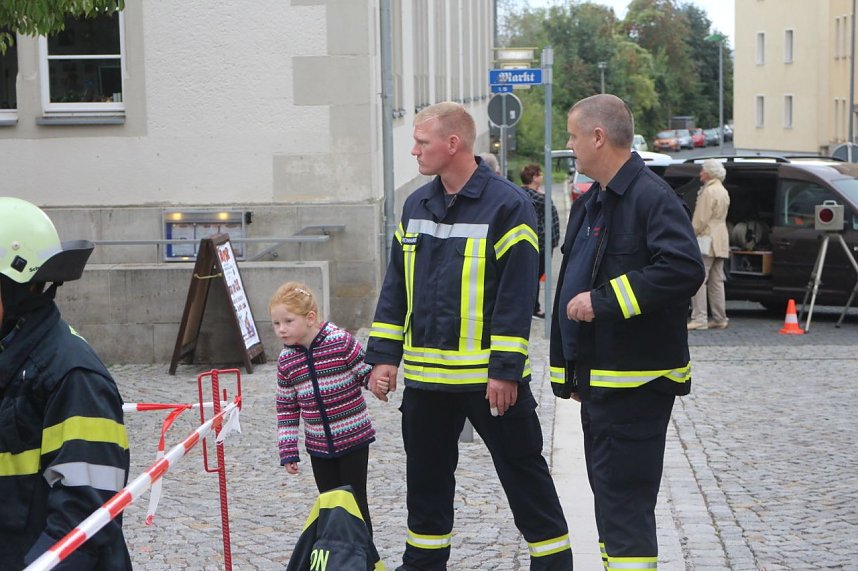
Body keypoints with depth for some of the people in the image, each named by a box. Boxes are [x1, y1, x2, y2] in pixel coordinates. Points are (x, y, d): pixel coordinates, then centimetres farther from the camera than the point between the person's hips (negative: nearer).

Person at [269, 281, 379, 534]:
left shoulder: (341, 342, -15)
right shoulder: (286, 360, 0)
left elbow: (368, 374, -7)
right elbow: (286, 407, 6)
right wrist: (288, 451, 4)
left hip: (353, 439, -4)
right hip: (318, 445, 4)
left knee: (355, 503, 5)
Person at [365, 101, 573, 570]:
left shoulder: (506, 205, -11)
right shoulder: (416, 205, 10)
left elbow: (516, 295, -15)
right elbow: (396, 287, 13)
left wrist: (505, 370, -18)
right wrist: (384, 356, 7)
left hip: (490, 377, -6)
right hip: (425, 374, 6)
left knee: (524, 475, 3)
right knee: (426, 478, 15)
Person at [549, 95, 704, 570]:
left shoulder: (652, 198, -14)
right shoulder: (590, 205, 16)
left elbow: (683, 271, -28)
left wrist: (602, 300, -24)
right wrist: (571, 371, 21)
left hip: (636, 382, -10)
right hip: (598, 379, 10)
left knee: (625, 503, -7)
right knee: (608, 495, 18)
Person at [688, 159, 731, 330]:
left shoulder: (709, 191, -12)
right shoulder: (723, 191, 19)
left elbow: (701, 220, -16)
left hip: (707, 240, -10)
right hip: (721, 241, 10)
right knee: (716, 281, 11)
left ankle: (699, 319, -16)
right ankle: (719, 319, 12)